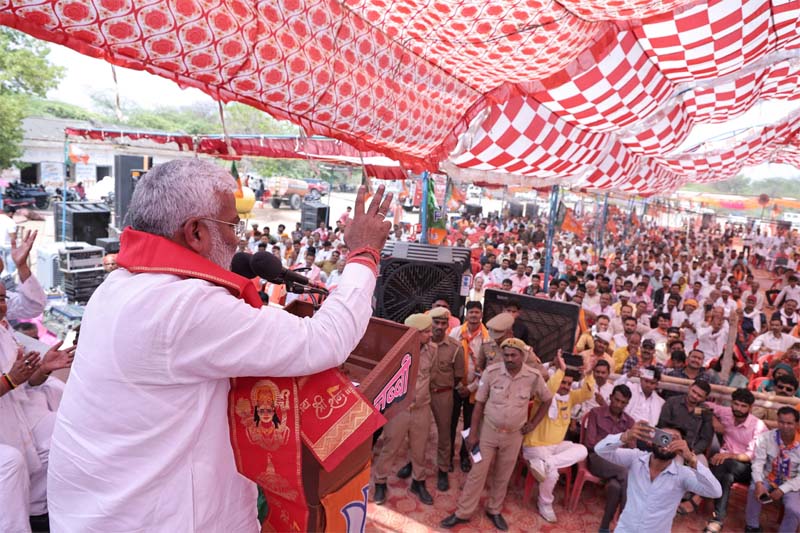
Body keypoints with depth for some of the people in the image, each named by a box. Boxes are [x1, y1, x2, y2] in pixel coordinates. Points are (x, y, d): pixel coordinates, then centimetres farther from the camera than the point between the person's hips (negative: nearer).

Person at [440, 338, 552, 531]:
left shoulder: (534, 377, -12)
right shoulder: (491, 372, -15)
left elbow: (546, 400, 7)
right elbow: (479, 403, -7)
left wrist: (533, 423, 2)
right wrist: (473, 433, -7)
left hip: (513, 435, 1)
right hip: (488, 430, -1)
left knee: (503, 476, 15)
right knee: (477, 473, 4)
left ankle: (494, 511, 36)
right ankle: (463, 513, 18)